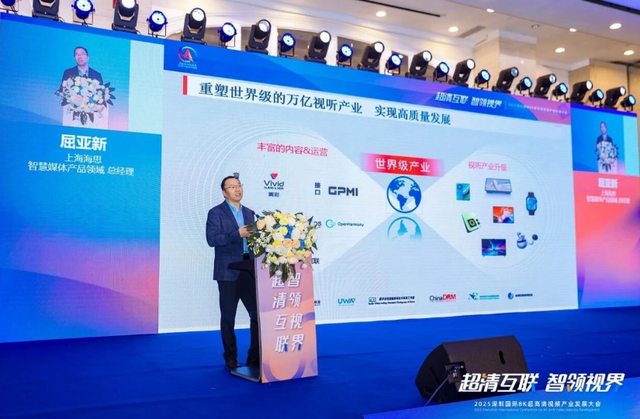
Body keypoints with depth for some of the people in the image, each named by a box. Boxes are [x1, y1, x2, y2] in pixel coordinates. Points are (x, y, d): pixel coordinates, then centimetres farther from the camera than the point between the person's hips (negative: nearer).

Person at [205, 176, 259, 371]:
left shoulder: (249, 213, 14)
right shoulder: (216, 213, -3)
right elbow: (212, 239, -15)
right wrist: (237, 234, -21)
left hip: (249, 270, 5)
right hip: (229, 271, -5)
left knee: (258, 312, 1)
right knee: (228, 316, 5)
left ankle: (255, 357, 14)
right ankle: (231, 358, 18)